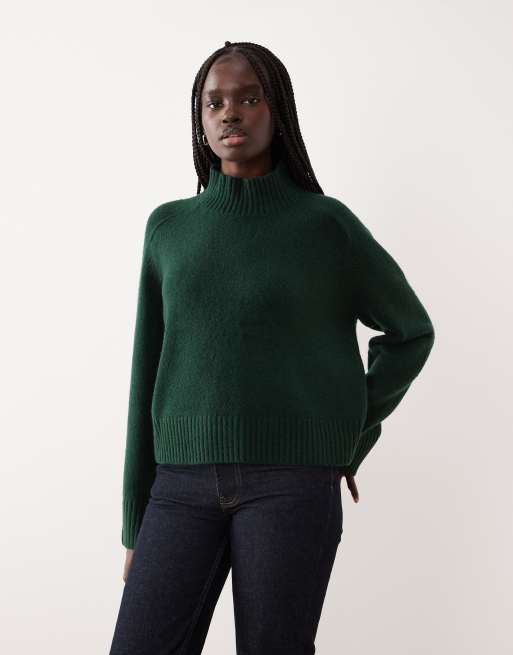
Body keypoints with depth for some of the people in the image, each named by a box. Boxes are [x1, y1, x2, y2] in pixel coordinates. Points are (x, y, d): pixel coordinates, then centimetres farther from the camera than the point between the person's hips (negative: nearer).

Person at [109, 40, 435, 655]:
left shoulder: (327, 223, 3)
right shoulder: (169, 227, 10)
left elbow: (411, 331, 16)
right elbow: (150, 377, 11)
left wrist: (353, 438, 7)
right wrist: (136, 523, 10)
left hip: (292, 483, -2)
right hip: (187, 486, 3)